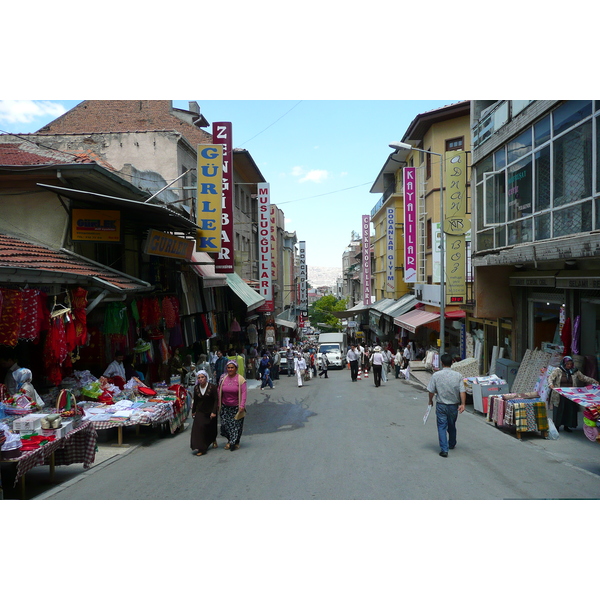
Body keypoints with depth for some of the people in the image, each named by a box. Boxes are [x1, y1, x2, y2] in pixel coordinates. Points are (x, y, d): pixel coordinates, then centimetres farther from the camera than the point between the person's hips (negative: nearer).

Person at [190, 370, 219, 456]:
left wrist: (214, 412, -18)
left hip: (210, 412, -2)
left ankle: (213, 440, 43)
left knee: (211, 429, 12)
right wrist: (193, 411, 15)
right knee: (198, 427, -14)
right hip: (200, 412, 2)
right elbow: (195, 401, 11)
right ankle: (199, 448, -12)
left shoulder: (212, 387, -13)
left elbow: (216, 400, -12)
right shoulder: (196, 388, -1)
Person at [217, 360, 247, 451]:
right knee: (225, 424, 3)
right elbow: (219, 392, 9)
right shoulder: (223, 378, 2)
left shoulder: (240, 379, -8)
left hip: (236, 407, -3)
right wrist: (218, 405, 8)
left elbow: (243, 393, -11)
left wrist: (242, 405, -18)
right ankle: (230, 440, 23)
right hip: (225, 407, 3)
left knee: (236, 425, 2)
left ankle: (235, 442, 18)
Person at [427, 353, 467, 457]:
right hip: (454, 405, 3)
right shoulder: (458, 375, -6)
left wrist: (430, 401, 11)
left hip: (441, 405, -2)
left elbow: (431, 391, -5)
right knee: (452, 426, 21)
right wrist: (463, 404, -6)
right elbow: (462, 391, -10)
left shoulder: (436, 375, -10)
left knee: (442, 426, 2)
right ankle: (451, 444, 40)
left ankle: (444, 449, -5)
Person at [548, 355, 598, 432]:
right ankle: (556, 426, 10)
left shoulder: (575, 372, 9)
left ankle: (567, 426, 20)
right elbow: (550, 377, -10)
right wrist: (550, 384, -29)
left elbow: (583, 378, 15)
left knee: (570, 410, 6)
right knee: (558, 410, 0)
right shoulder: (558, 370, -3)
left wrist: (593, 381, 7)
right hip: (559, 396, -3)